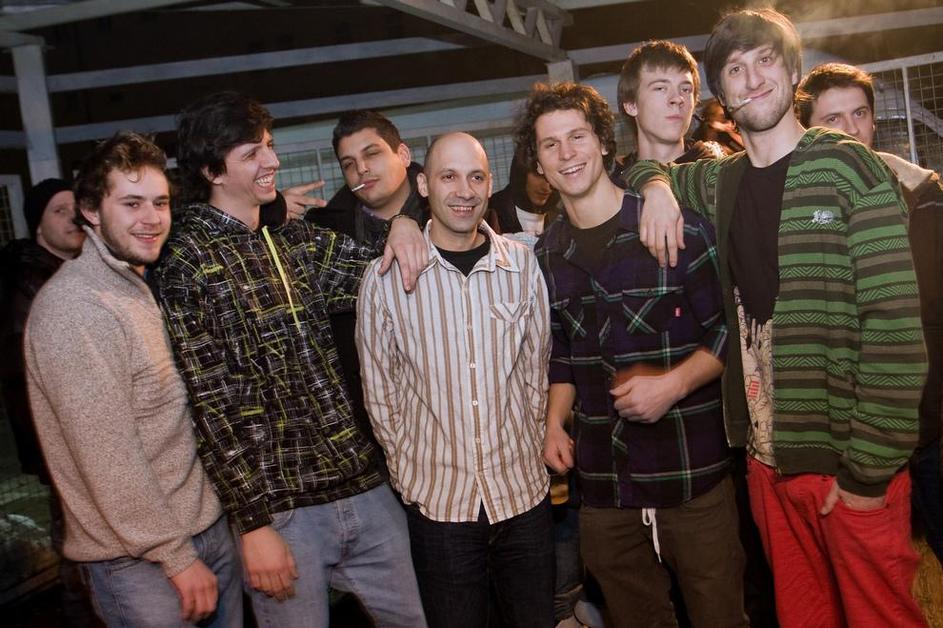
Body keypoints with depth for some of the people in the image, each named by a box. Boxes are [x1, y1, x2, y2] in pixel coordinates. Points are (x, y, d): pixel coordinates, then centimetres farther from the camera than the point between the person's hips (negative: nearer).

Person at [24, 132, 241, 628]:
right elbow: (107, 458, -22)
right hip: (139, 561, -8)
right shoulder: (74, 307, -20)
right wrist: (177, 556, -17)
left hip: (207, 526, 8)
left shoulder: (139, 287, 8)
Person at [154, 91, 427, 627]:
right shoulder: (188, 263, -8)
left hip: (366, 487, 6)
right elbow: (211, 405, -12)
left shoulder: (299, 240, 9)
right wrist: (254, 524, -13)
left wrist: (404, 225, -8)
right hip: (280, 508, -6)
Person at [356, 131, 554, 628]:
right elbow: (380, 392, 0)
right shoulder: (385, 278, -9)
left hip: (524, 493, 2)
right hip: (437, 499, -2)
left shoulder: (523, 263, -3)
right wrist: (410, 471, 3)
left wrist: (528, 451, 6)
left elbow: (536, 370, 6)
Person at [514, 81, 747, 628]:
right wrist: (555, 423, 5)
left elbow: (731, 326, -6)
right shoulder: (546, 255, 8)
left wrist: (674, 384, -18)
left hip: (694, 468, -4)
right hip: (604, 481, 4)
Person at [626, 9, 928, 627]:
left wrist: (868, 470, -16)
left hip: (850, 465, -4)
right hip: (768, 457, 5)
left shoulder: (851, 169, -8)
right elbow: (643, 166, 27)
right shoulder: (721, 182, 8)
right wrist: (657, 184, 2)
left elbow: (894, 325, -13)